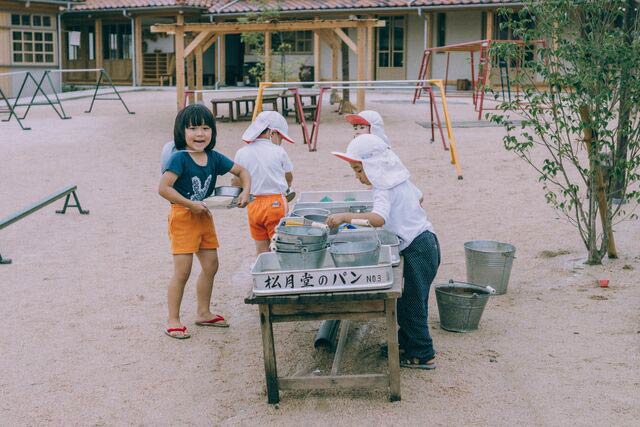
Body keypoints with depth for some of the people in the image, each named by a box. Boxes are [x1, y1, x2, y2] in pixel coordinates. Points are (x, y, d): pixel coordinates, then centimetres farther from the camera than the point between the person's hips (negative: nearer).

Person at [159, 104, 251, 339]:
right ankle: (173, 320, 5)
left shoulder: (214, 158, 1)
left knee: (211, 266, 14)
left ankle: (203, 313, 30)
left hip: (204, 216, 7)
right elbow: (163, 188, -25)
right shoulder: (179, 159, -18)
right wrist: (191, 204, -24)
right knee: (182, 271, -6)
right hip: (182, 217, -7)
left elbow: (241, 171, 12)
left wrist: (246, 191, -6)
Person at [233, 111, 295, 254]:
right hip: (276, 203, -3)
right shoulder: (278, 152, -6)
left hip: (253, 205, 3)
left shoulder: (241, 153, 0)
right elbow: (289, 178, 7)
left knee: (261, 249, 11)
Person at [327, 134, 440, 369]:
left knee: (411, 304, -1)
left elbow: (378, 218, -39)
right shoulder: (400, 179, 10)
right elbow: (418, 196, 29)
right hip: (425, 242, 10)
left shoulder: (384, 189, -19)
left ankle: (423, 356, 8)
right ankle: (406, 343, 31)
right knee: (409, 300, 19)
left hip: (417, 250, -10)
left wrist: (345, 216, -43)